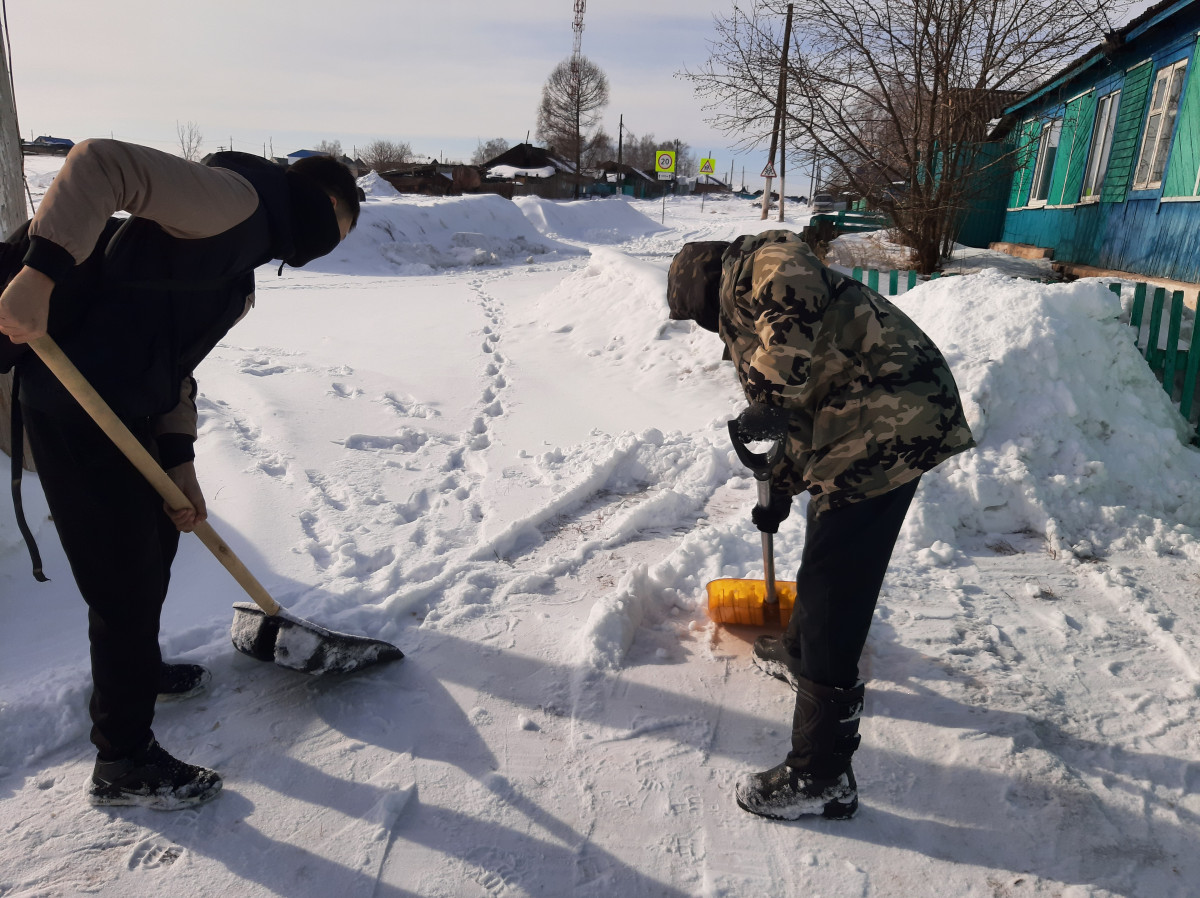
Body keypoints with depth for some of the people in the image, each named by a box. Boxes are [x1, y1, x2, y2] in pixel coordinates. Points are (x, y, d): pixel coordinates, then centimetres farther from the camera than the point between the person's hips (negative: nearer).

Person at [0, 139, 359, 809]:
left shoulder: (242, 259, 20)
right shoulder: (235, 198, -10)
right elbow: (101, 163, -22)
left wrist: (179, 459, 7)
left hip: (128, 406, 10)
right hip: (78, 407, -10)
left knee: (157, 536, 27)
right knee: (126, 577, -1)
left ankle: (138, 668, 52)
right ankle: (125, 764, 16)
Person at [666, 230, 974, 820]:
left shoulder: (758, 263, -2)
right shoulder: (747, 313, 27)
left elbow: (798, 307, -27)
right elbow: (805, 413, 32)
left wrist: (768, 400, -20)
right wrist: (780, 492, 35)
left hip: (888, 429, -11)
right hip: (882, 428, 11)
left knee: (831, 595, -6)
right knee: (825, 552, 29)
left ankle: (822, 778, 5)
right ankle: (798, 654, 55)